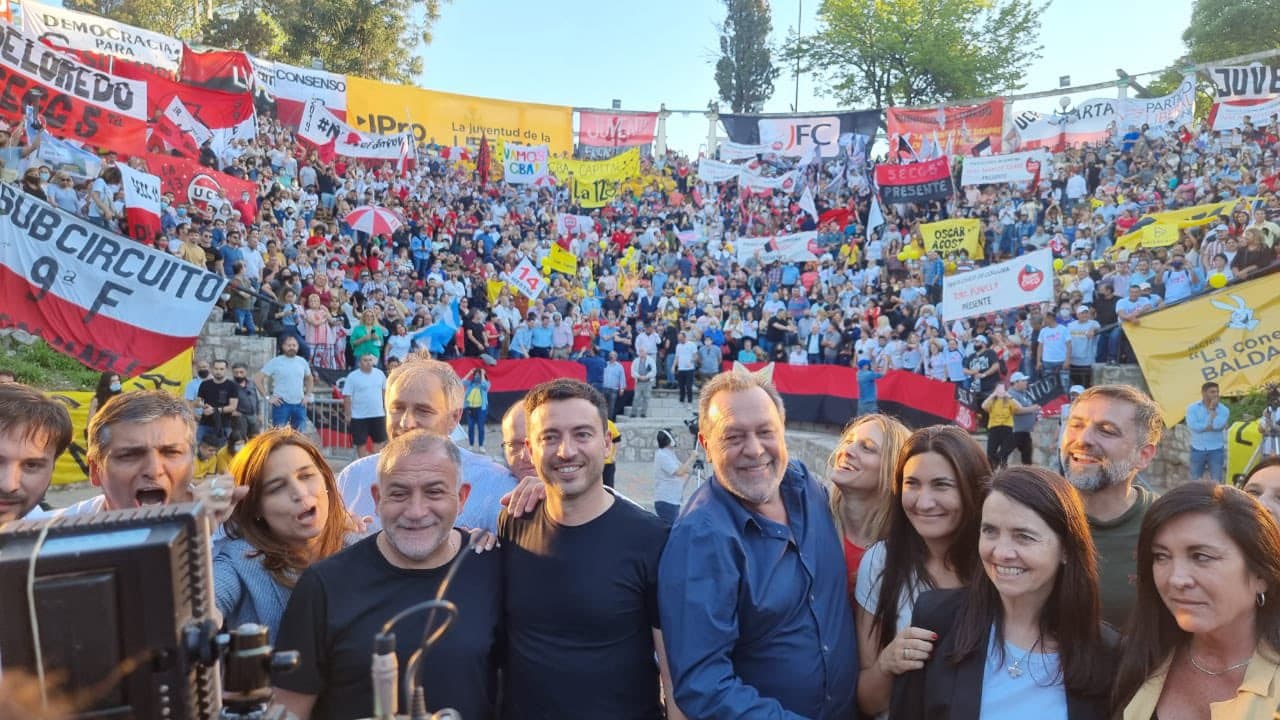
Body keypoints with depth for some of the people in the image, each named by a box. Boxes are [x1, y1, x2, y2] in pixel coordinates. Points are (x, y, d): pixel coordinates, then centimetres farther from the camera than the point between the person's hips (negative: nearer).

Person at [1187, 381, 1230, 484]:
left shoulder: (1224, 410, -2)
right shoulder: (1192, 408, -2)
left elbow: (1217, 425, -20)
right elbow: (1193, 426, -17)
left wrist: (1212, 409, -11)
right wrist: (1211, 427, -16)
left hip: (1216, 450, 0)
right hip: (1197, 450, 0)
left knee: (1216, 482, 0)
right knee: (1195, 481, 9)